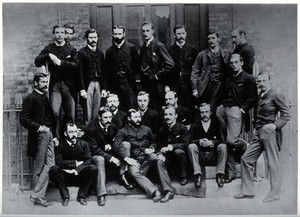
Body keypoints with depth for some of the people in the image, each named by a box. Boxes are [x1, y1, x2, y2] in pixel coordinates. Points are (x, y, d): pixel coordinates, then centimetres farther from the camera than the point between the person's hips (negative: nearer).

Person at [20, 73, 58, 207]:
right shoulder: (31, 98, -5)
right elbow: (23, 119, -12)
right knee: (38, 169, 0)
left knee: (50, 165, 0)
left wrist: (54, 136, 16)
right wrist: (38, 127, -20)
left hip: (49, 135, 7)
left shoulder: (45, 98, 19)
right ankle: (37, 196, 9)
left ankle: (38, 195, 6)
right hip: (38, 136, -7)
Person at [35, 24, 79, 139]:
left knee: (71, 115, -1)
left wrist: (61, 63, -11)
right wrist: (48, 56, -11)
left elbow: (76, 65, -5)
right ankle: (56, 138, -3)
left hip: (69, 85, 0)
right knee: (54, 112, -14)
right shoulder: (49, 49, 12)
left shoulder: (71, 49, 8)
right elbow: (37, 62, 4)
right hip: (54, 84, 0)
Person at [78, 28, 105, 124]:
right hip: (88, 84, -4)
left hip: (98, 84, 4)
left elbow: (103, 72, 15)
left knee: (97, 112, 4)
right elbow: (80, 72, -5)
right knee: (88, 113, -4)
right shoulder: (82, 52, 0)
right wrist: (82, 89, -12)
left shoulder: (100, 53, 15)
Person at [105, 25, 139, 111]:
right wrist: (108, 86, 6)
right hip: (114, 84, 2)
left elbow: (137, 65, 5)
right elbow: (107, 69, 12)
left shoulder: (131, 48, 3)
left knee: (131, 106, -6)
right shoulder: (109, 50, 11)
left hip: (128, 82, -2)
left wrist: (131, 74, -2)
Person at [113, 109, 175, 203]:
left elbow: (153, 142, 33)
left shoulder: (146, 129, 23)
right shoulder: (123, 132, 11)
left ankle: (168, 190, -38)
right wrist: (126, 158, -17)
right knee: (134, 172, -37)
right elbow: (116, 146, -4)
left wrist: (152, 148, 8)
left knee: (158, 159, -34)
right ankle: (155, 192, -50)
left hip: (147, 156, 2)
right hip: (134, 159, -2)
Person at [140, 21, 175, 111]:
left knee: (157, 110, -5)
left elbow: (170, 64, -15)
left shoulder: (159, 46, -7)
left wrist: (157, 76, -12)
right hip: (145, 85, 6)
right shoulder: (143, 48, 14)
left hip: (157, 85, -6)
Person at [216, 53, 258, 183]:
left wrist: (242, 109, -11)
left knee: (231, 140, -20)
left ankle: (247, 148, 12)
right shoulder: (228, 80, 24)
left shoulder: (248, 79, 4)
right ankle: (230, 172, 9)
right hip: (223, 109, 6)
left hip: (236, 110, -6)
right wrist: (220, 106, 9)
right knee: (225, 142, 3)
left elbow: (252, 98, -2)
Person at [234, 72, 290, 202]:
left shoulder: (276, 96, -5)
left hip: (269, 132, -8)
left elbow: (286, 115, -8)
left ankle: (275, 193, 6)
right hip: (258, 133, 8)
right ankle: (248, 191, 13)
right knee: (246, 159, 5)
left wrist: (275, 125, -22)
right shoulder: (259, 97, 18)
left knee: (273, 163, -3)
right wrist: (255, 128, 12)